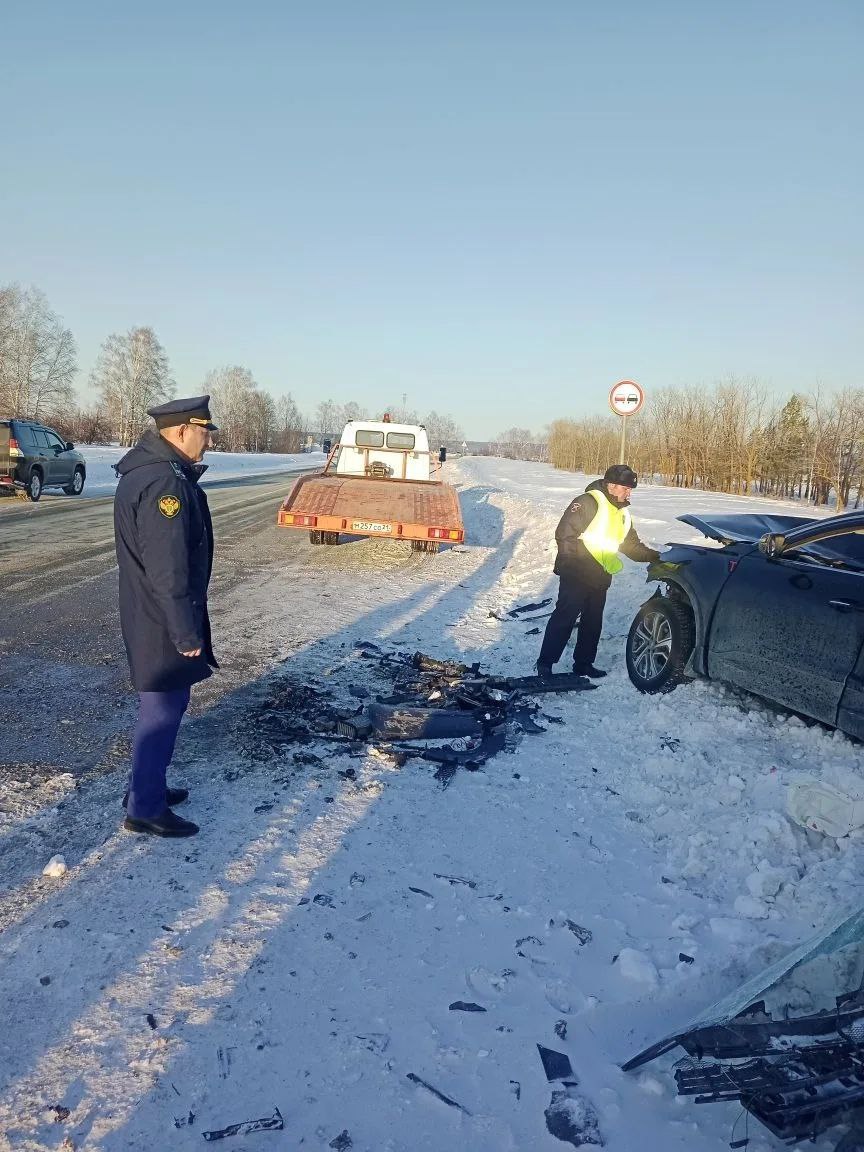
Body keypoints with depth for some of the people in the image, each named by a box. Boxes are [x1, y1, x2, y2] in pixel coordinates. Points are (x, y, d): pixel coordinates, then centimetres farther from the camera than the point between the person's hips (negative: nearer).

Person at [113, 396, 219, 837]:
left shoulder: (146, 470, 10)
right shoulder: (165, 483, -24)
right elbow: (169, 570, -26)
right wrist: (187, 632, -21)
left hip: (148, 615, 10)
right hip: (163, 622, -10)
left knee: (163, 705, 21)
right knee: (163, 710, 1)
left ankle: (147, 786, 35)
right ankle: (144, 808, 15)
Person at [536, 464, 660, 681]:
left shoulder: (622, 513, 18)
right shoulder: (588, 503, -11)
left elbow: (632, 545, 24)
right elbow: (564, 534, -16)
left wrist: (655, 556, 13)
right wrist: (570, 563, -20)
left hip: (600, 579, 9)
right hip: (576, 574, -9)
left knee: (593, 622, 14)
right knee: (564, 617, -11)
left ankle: (583, 663, 25)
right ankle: (545, 663, -7)